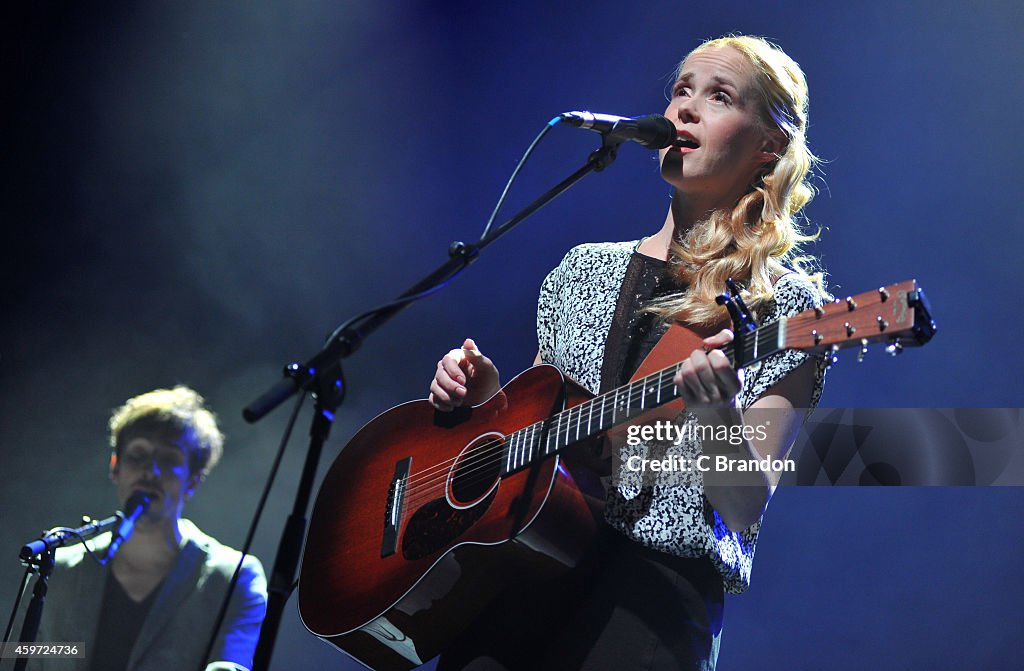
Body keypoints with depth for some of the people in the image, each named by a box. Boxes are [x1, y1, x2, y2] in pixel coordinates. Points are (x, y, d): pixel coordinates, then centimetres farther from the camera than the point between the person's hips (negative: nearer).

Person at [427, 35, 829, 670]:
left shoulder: (785, 304, 1)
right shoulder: (582, 268, 16)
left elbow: (745, 512, -6)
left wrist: (718, 413, -24)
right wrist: (485, 397, 5)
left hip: (661, 578, -3)